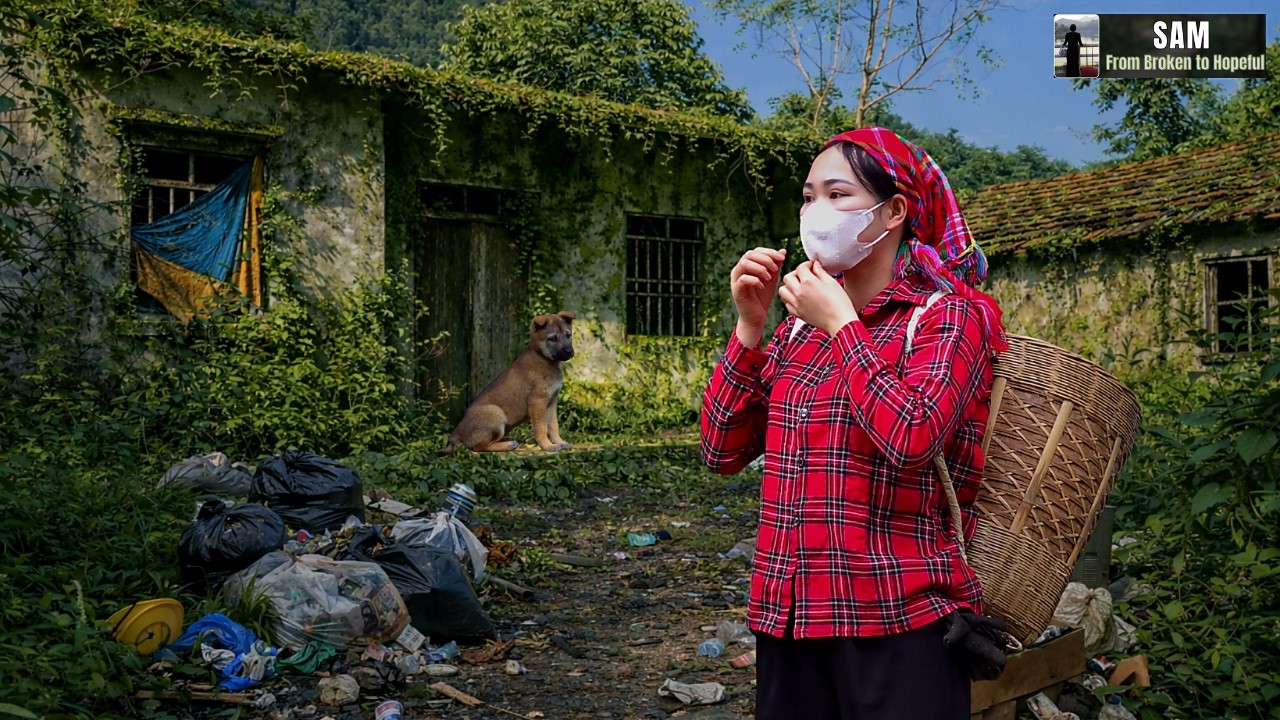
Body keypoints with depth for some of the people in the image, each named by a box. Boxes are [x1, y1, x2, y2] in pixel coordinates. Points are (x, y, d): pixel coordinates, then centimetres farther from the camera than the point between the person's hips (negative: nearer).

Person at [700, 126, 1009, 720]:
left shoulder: (947, 314, -6)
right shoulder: (800, 325, 10)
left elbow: (912, 438, -24)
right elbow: (722, 451, 5)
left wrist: (839, 324, -14)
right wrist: (749, 326, -4)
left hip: (898, 623, -5)